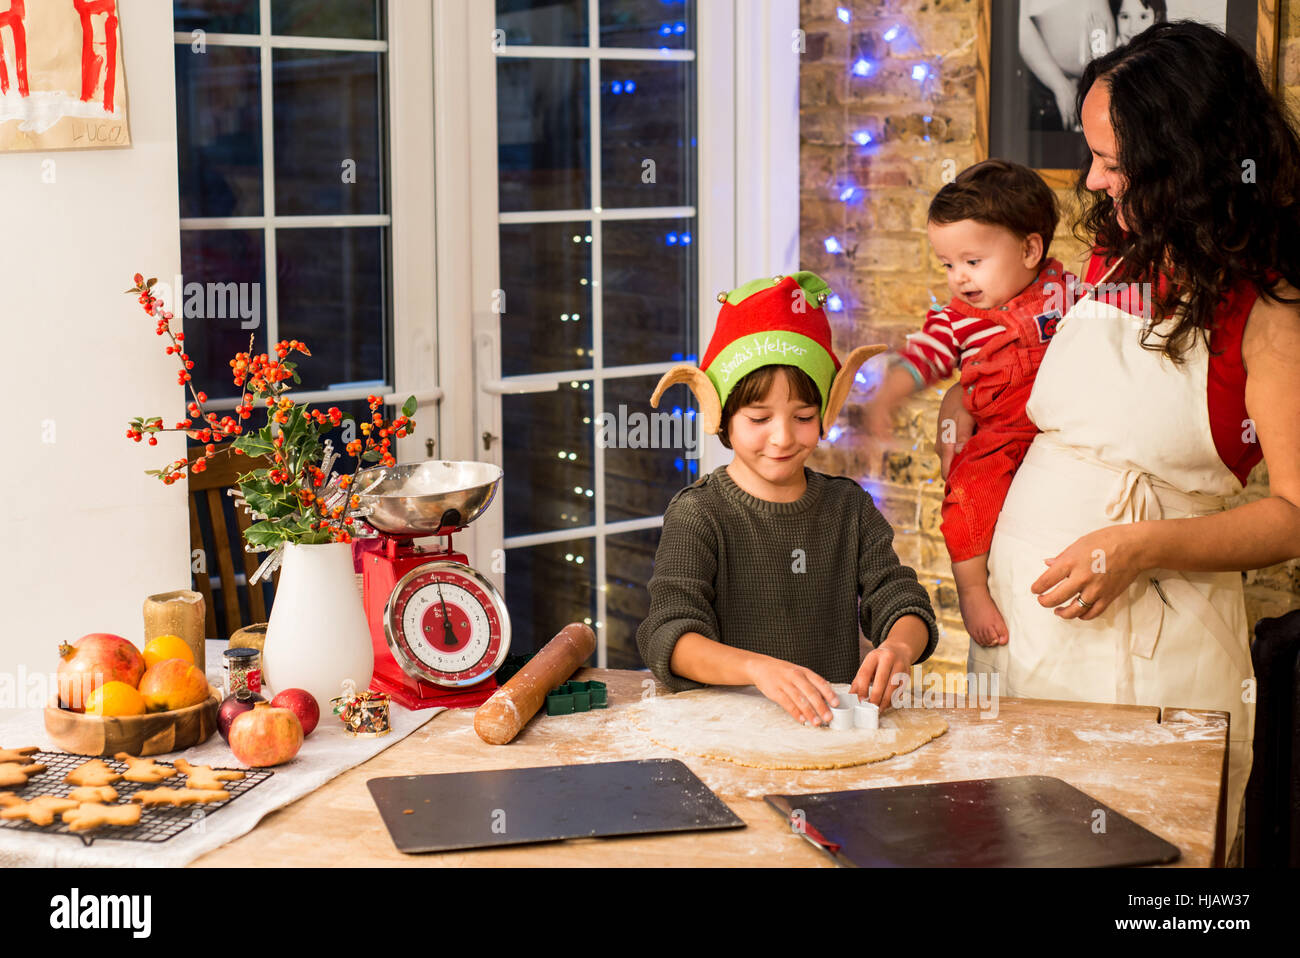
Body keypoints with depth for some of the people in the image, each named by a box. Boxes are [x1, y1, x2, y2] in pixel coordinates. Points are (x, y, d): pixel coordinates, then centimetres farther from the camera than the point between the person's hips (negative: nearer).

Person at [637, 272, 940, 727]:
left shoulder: (849, 507, 11)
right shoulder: (698, 515, -3)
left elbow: (901, 603, 2)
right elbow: (669, 636, -16)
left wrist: (898, 648, -23)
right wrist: (757, 667, -35)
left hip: (832, 718, 3)